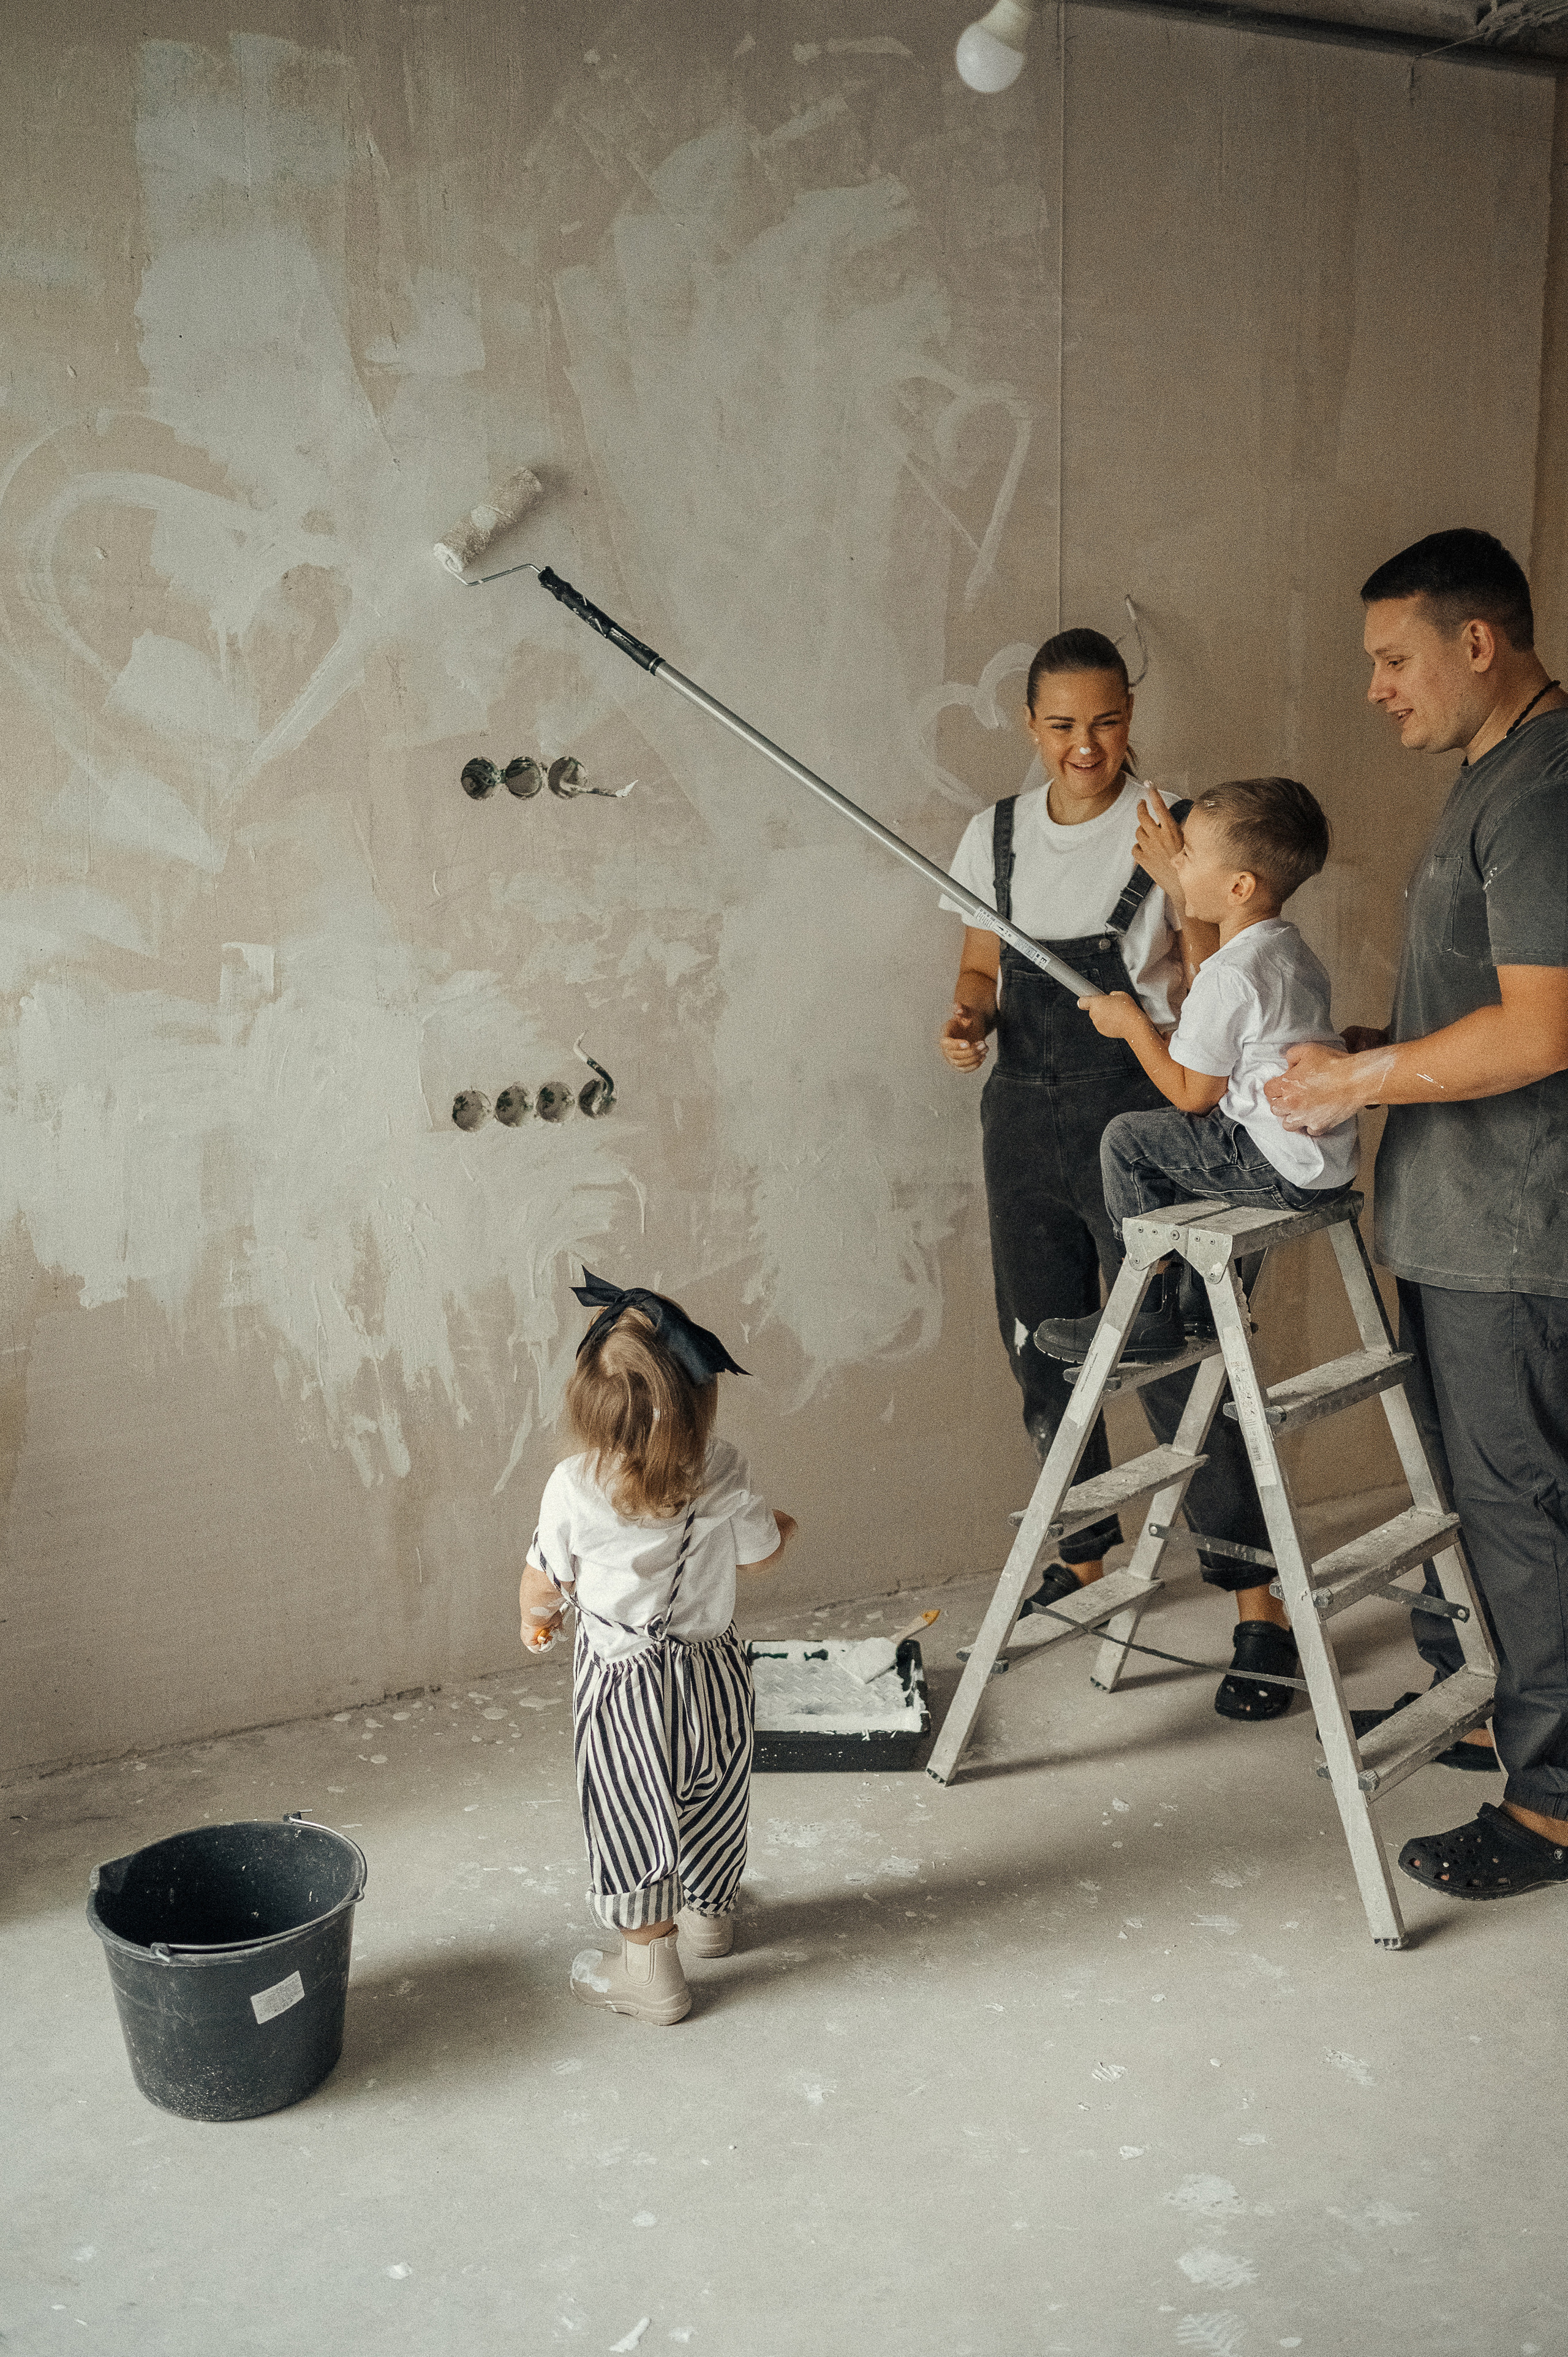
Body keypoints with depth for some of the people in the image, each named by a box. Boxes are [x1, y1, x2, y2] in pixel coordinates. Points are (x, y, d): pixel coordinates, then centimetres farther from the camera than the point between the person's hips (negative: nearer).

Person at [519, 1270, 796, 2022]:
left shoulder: (573, 1488, -23)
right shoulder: (723, 1474, -18)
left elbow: (543, 1584, -8)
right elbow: (760, 1555, -1)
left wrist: (536, 1619, 16)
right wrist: (783, 1527, 23)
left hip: (623, 1685, -3)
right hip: (713, 1670, 3)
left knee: (632, 1820, 13)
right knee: (710, 1798, 25)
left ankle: (650, 1969, 26)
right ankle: (709, 1912, 49)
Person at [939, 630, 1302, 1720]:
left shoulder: (1167, 831, -6)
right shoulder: (994, 835, 7)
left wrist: (1186, 892, -24)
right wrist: (967, 1022, -4)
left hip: (1137, 1110, -5)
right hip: (1023, 1112, 5)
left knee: (1174, 1358, -7)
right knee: (1044, 1350, 14)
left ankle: (1258, 1596, 4)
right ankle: (1084, 1554, 34)